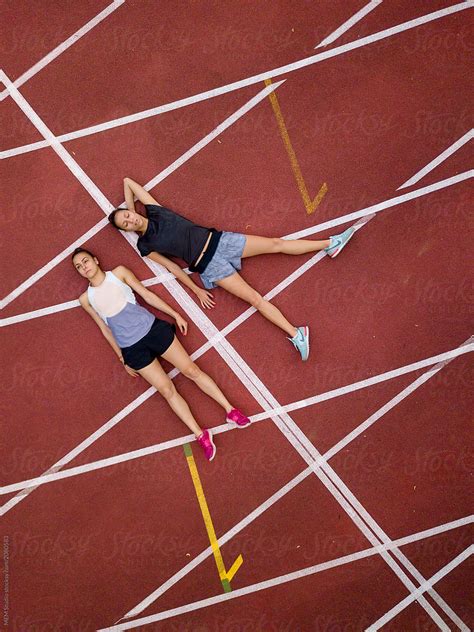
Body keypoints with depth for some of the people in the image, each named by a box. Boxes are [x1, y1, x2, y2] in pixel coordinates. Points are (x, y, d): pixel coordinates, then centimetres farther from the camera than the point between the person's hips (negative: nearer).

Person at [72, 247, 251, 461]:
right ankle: (201, 436, -3)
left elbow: (147, 295, 8)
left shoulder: (119, 272, 6)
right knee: (167, 390, -5)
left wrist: (176, 315, 7)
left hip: (152, 327, 0)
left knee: (192, 370, -3)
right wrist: (122, 358, 11)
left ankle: (230, 410, 6)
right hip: (132, 348, 0)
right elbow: (105, 329, 12)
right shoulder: (86, 299, 7)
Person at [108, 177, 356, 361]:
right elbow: (172, 267, 0)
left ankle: (330, 244, 8)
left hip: (218, 240, 4)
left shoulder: (154, 211, 5)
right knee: (255, 299, -12)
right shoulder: (145, 245, -1)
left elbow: (128, 181, 14)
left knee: (276, 243, 0)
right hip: (208, 266, -4)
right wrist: (196, 290, -2)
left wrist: (129, 207, 19)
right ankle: (296, 334, -12)